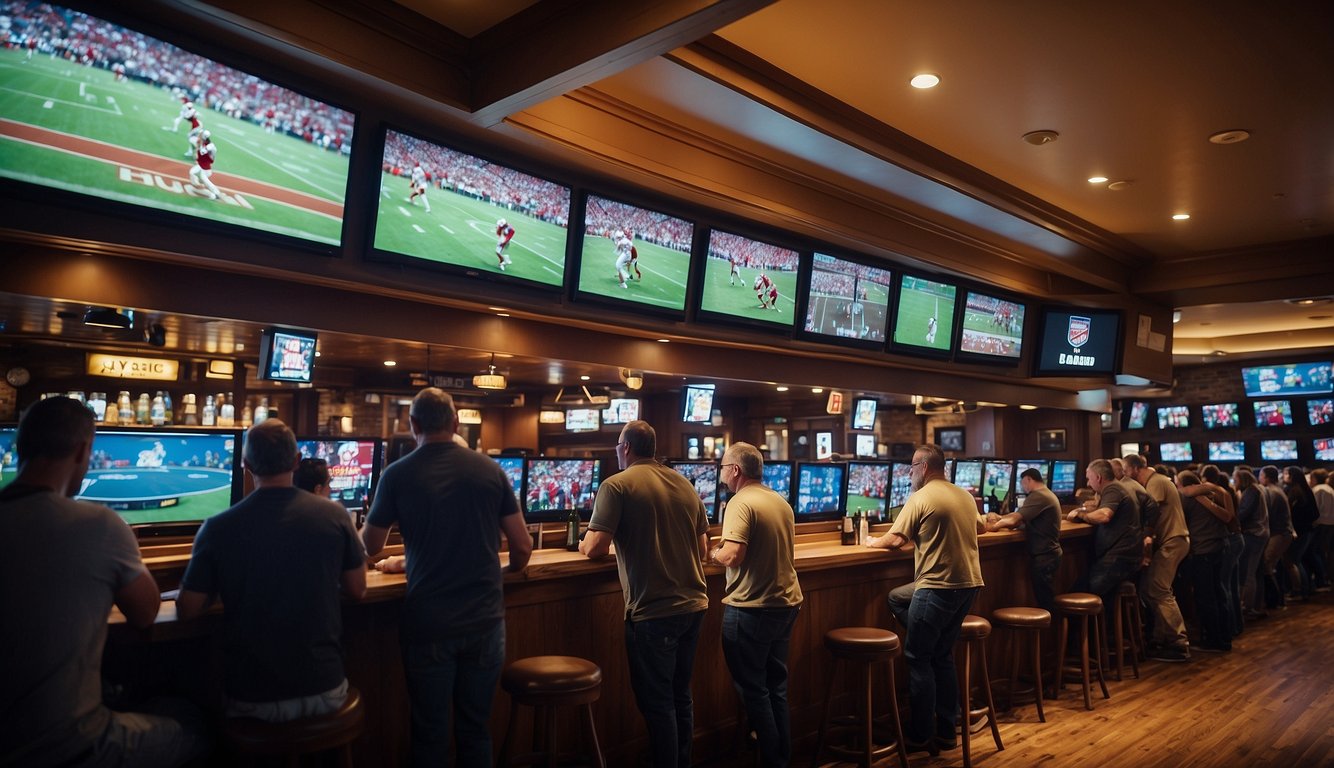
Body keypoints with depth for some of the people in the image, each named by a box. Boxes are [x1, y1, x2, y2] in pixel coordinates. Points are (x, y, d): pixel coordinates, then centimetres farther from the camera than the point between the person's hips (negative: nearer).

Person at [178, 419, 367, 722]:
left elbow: (186, 611, -2)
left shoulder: (218, 527, -11)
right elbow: (357, 591, 4)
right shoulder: (335, 515, -8)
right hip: (325, 691, 0)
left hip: (254, 700, 0)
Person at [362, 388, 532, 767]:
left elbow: (370, 547, 7)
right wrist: (510, 569, 24)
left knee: (431, 732, 13)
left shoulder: (397, 475, -6)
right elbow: (523, 547, 2)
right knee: (476, 728, 16)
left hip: (428, 624, -1)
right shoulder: (490, 470, -1)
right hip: (485, 620, 2)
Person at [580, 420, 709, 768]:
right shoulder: (686, 485, 8)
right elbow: (703, 550, 13)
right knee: (680, 694, 20)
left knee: (657, 702, 7)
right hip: (693, 605, 7)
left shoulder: (617, 486, -10)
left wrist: (584, 544, 6)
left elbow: (595, 548, -16)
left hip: (652, 611, -6)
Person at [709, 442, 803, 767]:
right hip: (786, 603, 8)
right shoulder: (782, 503, 9)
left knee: (752, 688, 8)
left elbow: (732, 556, -27)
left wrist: (714, 553, -6)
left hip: (751, 609, -8)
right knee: (776, 684, 19)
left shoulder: (741, 503, -16)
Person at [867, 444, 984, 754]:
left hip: (938, 586, -8)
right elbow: (979, 528, 31)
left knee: (918, 658, 3)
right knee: (942, 656, 17)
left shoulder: (921, 498, -10)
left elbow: (895, 540, -12)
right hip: (968, 583, 8)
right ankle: (946, 731, 21)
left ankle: (921, 736, 8)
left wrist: (874, 542, 8)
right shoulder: (966, 496, 13)